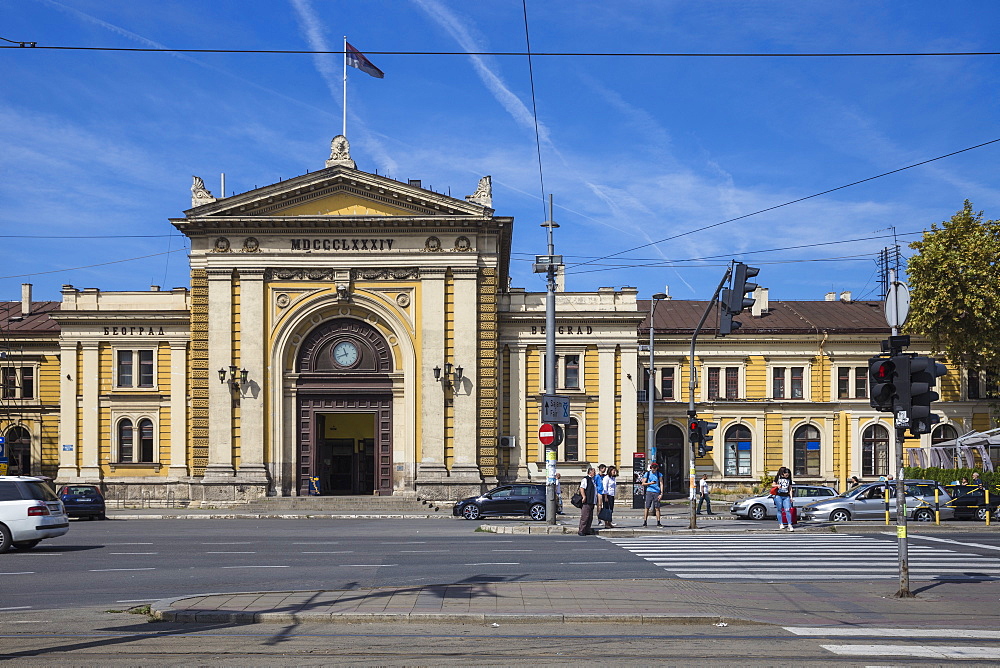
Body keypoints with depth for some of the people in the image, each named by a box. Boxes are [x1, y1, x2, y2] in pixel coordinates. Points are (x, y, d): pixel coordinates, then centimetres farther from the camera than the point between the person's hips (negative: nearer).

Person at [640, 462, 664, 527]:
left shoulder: (659, 474, 8)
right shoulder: (647, 474, 6)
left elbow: (661, 484, 3)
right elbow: (643, 483, 6)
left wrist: (661, 494, -7)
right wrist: (650, 483, -11)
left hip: (657, 492, 1)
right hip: (649, 492, -1)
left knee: (657, 508, 0)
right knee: (647, 507, -3)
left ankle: (658, 522, 5)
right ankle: (644, 522, 0)